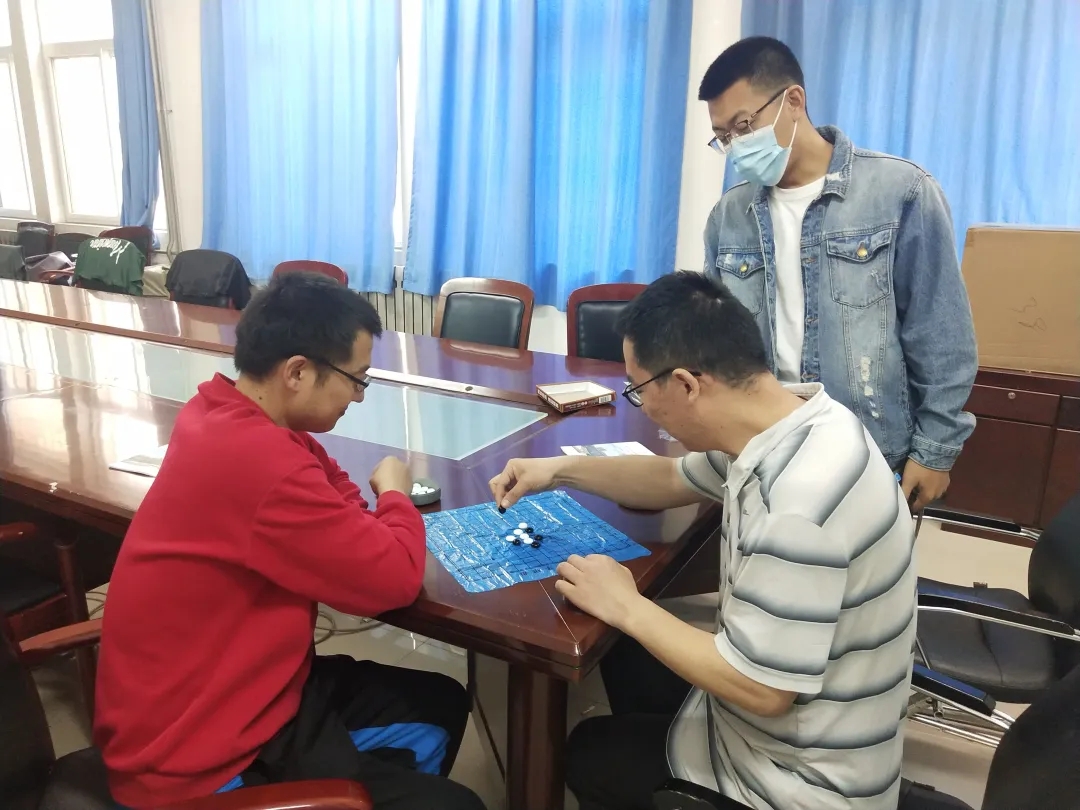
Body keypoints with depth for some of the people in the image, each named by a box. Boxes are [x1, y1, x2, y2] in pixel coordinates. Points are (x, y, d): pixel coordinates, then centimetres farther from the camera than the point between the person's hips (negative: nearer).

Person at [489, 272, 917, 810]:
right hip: (779, 700, 7)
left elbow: (760, 689, -30)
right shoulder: (783, 418, -8)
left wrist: (627, 608, -20)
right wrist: (561, 470, 3)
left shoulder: (796, 501, -37)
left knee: (588, 756, 13)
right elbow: (675, 480, 9)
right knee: (626, 660, 23)